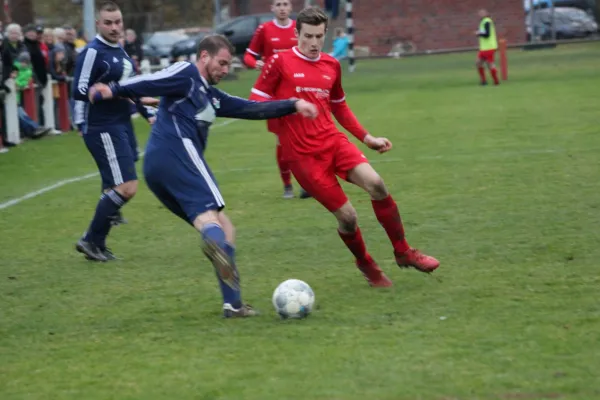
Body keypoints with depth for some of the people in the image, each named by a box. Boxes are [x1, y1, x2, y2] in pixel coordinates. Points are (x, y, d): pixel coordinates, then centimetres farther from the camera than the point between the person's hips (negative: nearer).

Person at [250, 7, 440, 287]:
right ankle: (365, 264, 22)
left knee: (375, 184, -21)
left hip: (333, 141, 4)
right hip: (303, 155, -4)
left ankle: (403, 253, -5)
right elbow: (256, 101, -3)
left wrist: (366, 137, 19)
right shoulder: (281, 62, -4)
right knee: (346, 216, -9)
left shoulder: (331, 66, 12)